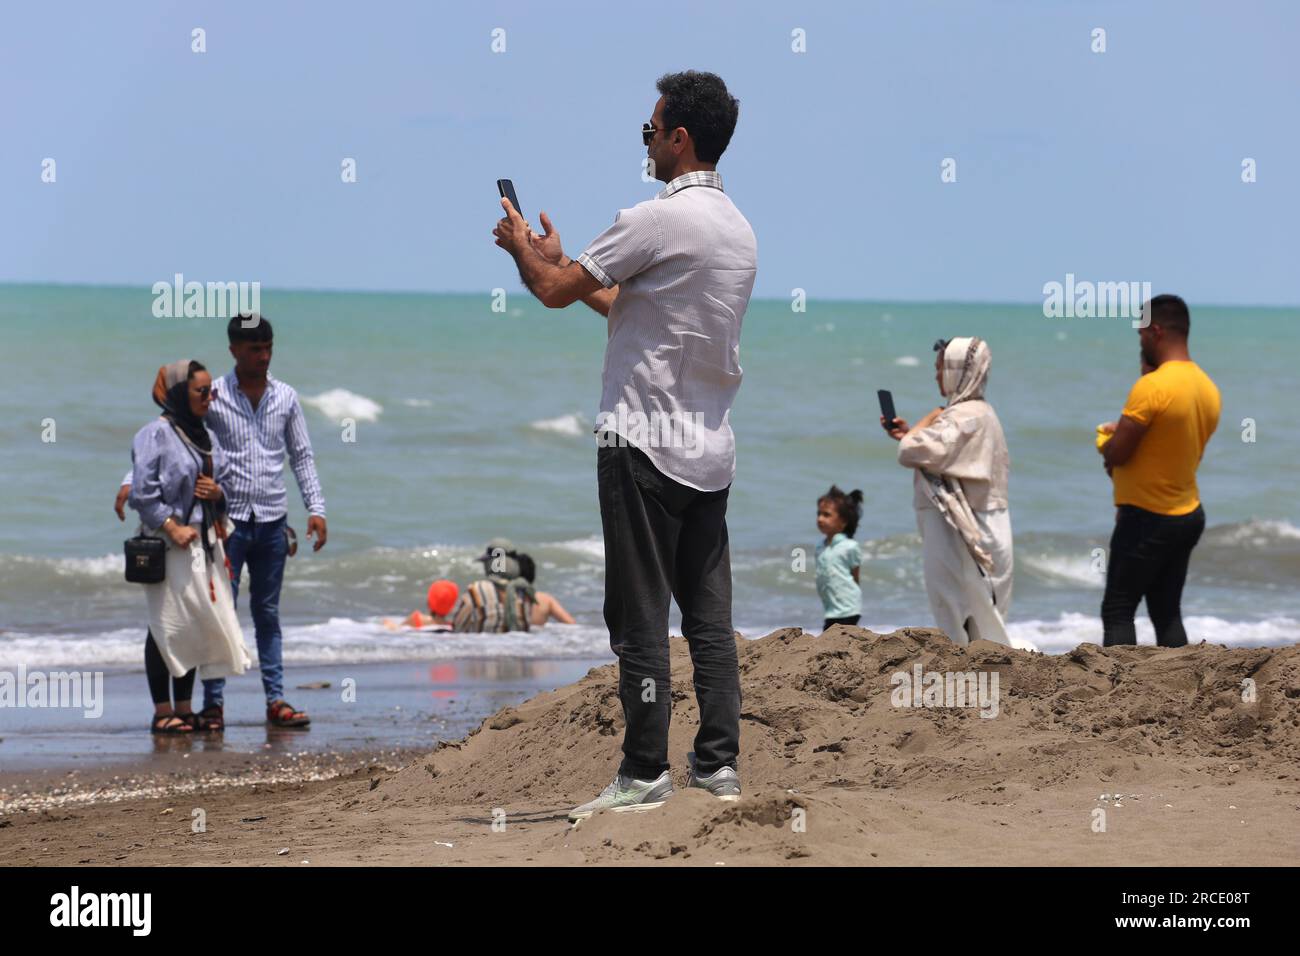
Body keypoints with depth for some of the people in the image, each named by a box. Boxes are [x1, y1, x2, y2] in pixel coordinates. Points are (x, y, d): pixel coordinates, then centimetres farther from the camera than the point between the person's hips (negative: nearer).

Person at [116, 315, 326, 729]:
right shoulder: (212, 397, -4)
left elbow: (301, 456, 13)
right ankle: (213, 704, 0)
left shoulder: (286, 398, 7)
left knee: (268, 614, 9)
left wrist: (316, 508, 4)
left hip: (272, 522, 3)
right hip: (227, 520, -3)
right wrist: (131, 481, -15)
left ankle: (276, 701, 10)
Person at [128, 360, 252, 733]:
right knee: (168, 625, -4)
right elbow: (143, 492, -14)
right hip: (169, 544, -8)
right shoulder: (156, 434, -9)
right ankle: (162, 712, 0)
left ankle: (184, 708, 16)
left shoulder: (205, 437, 14)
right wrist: (172, 527, -18)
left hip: (205, 541, 8)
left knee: (195, 625, 9)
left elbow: (226, 479, 22)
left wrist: (218, 492, 0)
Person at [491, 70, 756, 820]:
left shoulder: (659, 220, -15)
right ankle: (719, 763, 8)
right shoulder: (738, 229, 12)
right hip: (711, 448, 8)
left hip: (646, 443, -8)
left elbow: (556, 292, -7)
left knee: (641, 617, -3)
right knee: (710, 612, 8)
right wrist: (560, 263, 28)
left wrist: (524, 248, 14)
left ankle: (646, 774, -2)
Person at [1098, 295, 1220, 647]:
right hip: (1188, 515, 8)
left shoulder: (1151, 387, -21)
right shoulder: (1208, 388, 6)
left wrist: (1113, 439, 4)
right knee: (1167, 613, 12)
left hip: (1148, 521, -8)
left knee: (1118, 612, -3)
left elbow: (1115, 455, -17)